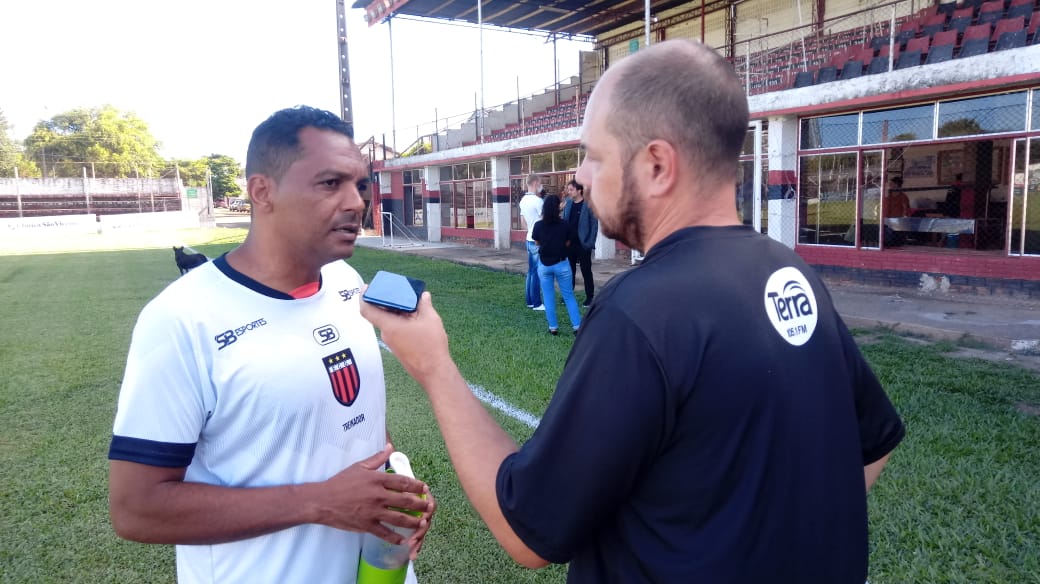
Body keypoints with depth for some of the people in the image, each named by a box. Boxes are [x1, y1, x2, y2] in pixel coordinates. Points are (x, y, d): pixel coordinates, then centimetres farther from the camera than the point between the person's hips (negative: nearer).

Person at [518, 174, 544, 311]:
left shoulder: (523, 200, 9)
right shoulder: (537, 200, -18)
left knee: (531, 271, 13)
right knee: (537, 272, -3)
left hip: (530, 239, 9)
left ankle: (530, 300, 19)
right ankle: (536, 303, 1)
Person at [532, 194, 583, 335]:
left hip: (544, 264, 1)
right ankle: (577, 326, 8)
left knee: (548, 297, 11)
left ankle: (553, 327, 13)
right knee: (569, 296, 9)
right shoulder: (565, 225, -11)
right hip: (561, 264, -1)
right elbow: (568, 244, 1)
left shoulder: (538, 225, -9)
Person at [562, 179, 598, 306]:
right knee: (570, 271, 12)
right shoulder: (568, 204, 7)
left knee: (586, 271, 3)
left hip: (583, 244, -5)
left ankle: (589, 297, 12)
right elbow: (564, 222, 11)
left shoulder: (588, 205, -10)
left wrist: (590, 243, -15)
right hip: (569, 244, 5)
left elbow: (594, 225, -10)